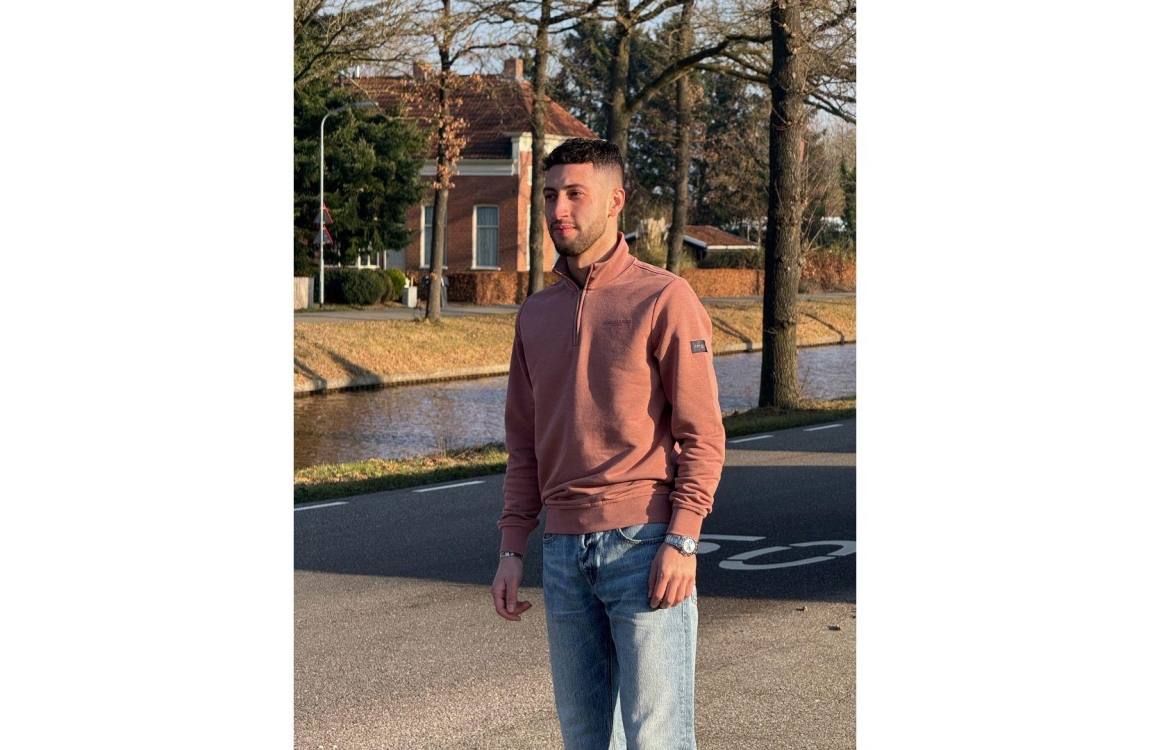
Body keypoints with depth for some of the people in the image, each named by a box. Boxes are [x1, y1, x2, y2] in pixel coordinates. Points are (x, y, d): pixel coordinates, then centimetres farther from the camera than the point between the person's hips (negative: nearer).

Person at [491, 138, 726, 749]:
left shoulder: (664, 298, -5)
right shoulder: (536, 314, 14)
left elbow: (703, 435, -8)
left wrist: (681, 540, -16)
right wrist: (512, 550, 11)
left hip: (646, 544, -6)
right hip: (565, 553, 6)